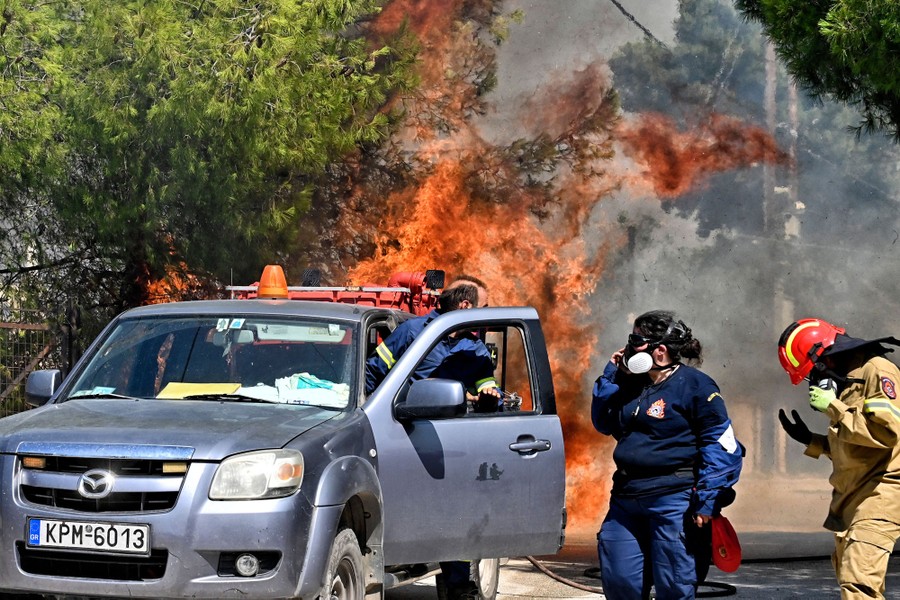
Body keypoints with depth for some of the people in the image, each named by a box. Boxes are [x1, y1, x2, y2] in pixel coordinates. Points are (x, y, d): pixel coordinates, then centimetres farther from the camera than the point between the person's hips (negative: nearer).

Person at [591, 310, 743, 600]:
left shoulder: (695, 385, -7)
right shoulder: (632, 384, 15)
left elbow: (721, 445, -10)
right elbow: (603, 422, 22)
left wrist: (707, 502, -17)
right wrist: (612, 375, 11)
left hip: (674, 503, -7)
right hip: (626, 501, 7)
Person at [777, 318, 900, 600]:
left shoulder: (877, 371, -12)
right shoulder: (847, 381, 16)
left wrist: (833, 407, -18)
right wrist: (811, 440, 13)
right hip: (851, 496, 10)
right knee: (849, 577, 16)